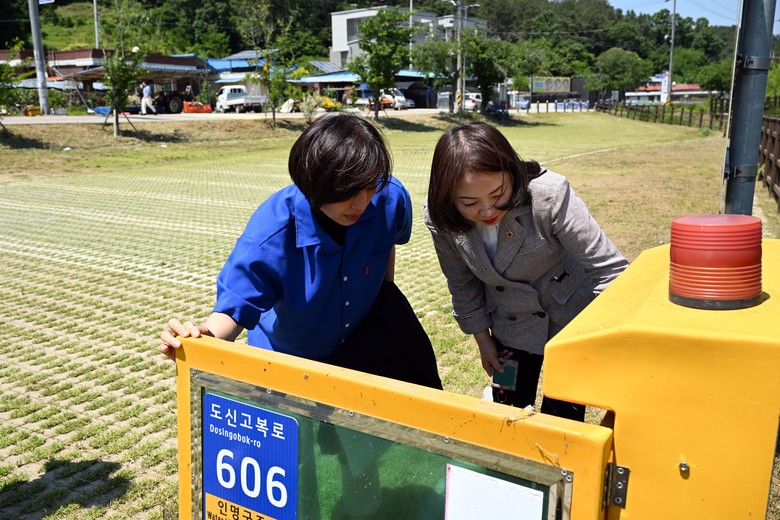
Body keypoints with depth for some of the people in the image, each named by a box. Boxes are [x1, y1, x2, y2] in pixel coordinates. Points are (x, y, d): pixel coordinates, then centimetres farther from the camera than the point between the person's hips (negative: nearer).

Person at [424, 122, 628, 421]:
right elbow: (463, 284, -3)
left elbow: (608, 268, -26)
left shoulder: (549, 196, -32)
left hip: (573, 317, -3)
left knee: (561, 418, 6)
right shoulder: (439, 217, -20)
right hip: (511, 328, 3)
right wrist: (482, 339, 4)